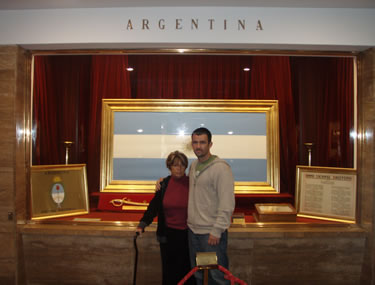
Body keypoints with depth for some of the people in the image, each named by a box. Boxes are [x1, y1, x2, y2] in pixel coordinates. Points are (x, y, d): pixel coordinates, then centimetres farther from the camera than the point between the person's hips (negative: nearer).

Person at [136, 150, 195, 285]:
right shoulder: (164, 184, 0)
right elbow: (154, 206, 0)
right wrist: (142, 224, -11)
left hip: (188, 234, -2)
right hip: (168, 235, 2)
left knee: (188, 269, 8)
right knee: (169, 269, 13)